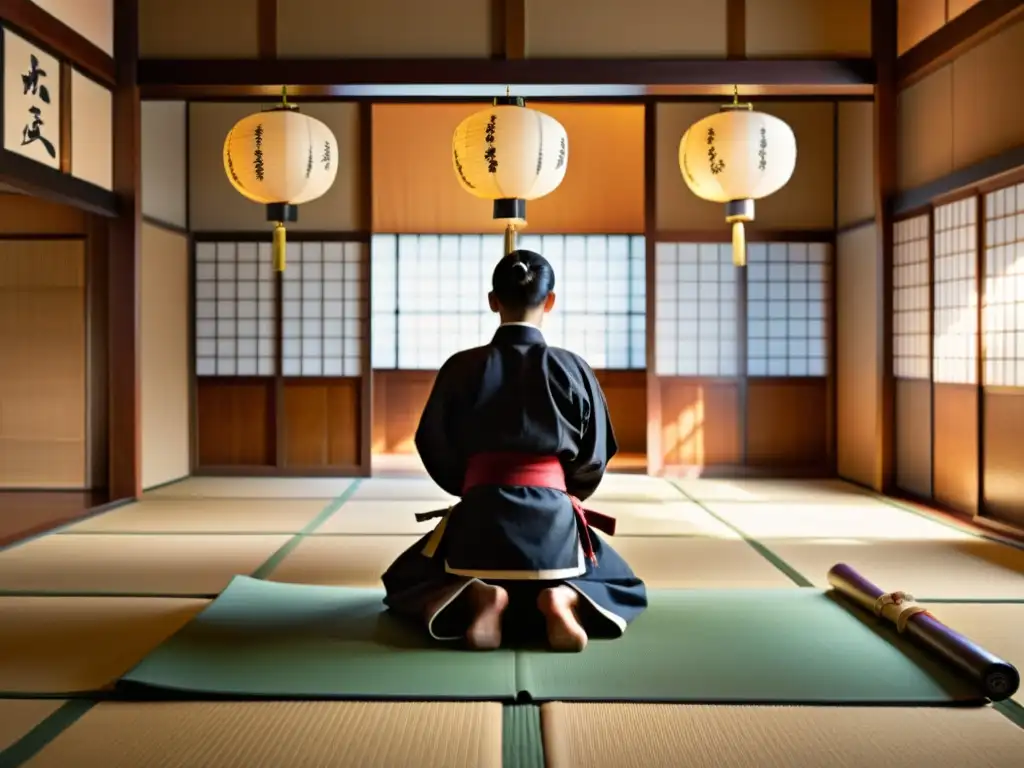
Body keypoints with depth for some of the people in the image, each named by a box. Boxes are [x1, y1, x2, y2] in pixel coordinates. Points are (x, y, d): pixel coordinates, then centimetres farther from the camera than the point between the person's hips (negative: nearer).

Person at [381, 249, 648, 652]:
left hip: (481, 512, 0)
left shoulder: (462, 367, -4)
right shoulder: (573, 369, -3)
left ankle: (477, 597, -9)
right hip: (554, 516, 1)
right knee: (626, 586, 28)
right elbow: (594, 458, 4)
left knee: (404, 582, 27)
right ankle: (564, 598, -9)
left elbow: (436, 450, 3)